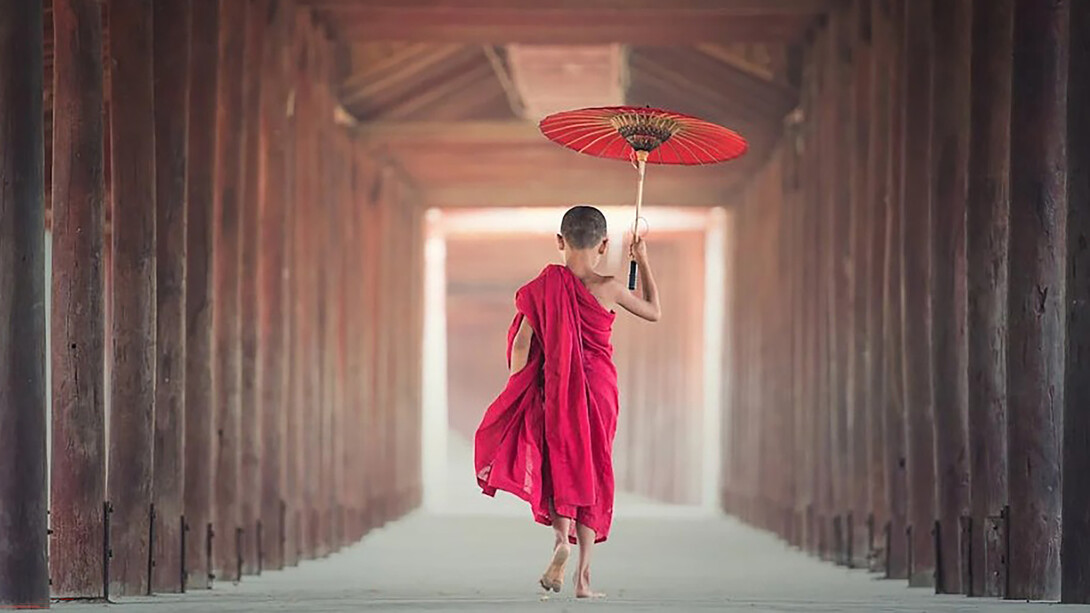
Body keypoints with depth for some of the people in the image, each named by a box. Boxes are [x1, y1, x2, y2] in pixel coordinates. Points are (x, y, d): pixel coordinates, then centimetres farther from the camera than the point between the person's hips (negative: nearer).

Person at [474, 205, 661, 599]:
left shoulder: (546, 286, -6)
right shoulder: (609, 289, -7)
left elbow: (521, 342, -6)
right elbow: (654, 312, 10)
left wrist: (518, 392, 6)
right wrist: (643, 262, 19)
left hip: (557, 387, 0)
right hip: (599, 386, 0)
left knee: (559, 464, 12)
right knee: (593, 470, 8)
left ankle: (562, 536, -19)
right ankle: (583, 577, 6)